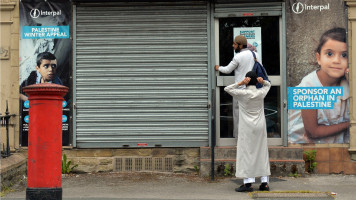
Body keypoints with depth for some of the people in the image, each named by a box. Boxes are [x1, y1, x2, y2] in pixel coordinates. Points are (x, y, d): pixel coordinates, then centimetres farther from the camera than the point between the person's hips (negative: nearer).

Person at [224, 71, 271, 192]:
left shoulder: (243, 93, -9)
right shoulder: (261, 93, 3)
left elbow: (227, 89, -1)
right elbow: (268, 85, 24)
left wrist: (241, 83, -9)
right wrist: (263, 81, 3)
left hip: (247, 129, -4)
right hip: (260, 128, 4)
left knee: (246, 153, -4)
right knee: (262, 153, 8)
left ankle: (248, 182, -10)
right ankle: (264, 182, 8)